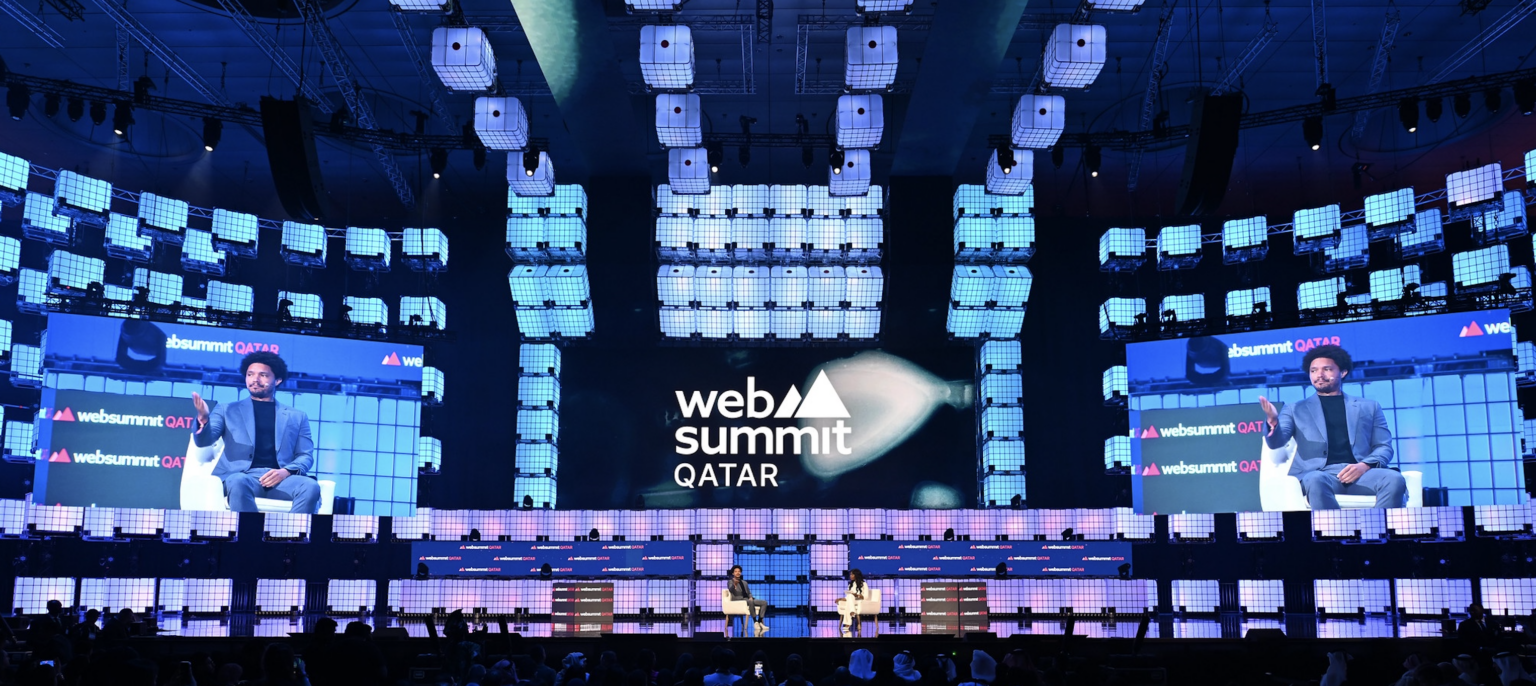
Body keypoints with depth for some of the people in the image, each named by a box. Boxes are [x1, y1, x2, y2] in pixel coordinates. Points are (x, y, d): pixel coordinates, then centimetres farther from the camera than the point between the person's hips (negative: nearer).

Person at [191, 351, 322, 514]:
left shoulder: (297, 416, 22)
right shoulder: (228, 410, 21)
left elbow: (305, 456, 14)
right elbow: (204, 440, 8)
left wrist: (286, 471, -9)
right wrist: (203, 418, -16)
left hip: (280, 479, 1)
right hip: (242, 475, -1)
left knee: (310, 486, -33)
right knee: (239, 483, -39)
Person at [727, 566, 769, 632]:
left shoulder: (744, 582, 25)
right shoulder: (731, 582, 4)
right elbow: (731, 590, -18)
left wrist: (751, 597, 0)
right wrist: (734, 584, -41)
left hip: (748, 599, 7)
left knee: (764, 602, -15)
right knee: (750, 602, -40)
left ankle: (760, 622, -25)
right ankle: (755, 622, -39)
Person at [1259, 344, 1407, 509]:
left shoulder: (1369, 407, 24)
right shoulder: (1296, 409, 21)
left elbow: (1384, 447, 17)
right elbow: (1276, 442, 8)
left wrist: (1365, 465, -7)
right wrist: (1273, 422, -17)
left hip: (1360, 473, 2)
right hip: (1319, 472, -2)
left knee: (1394, 479, -32)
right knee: (1316, 481, -39)